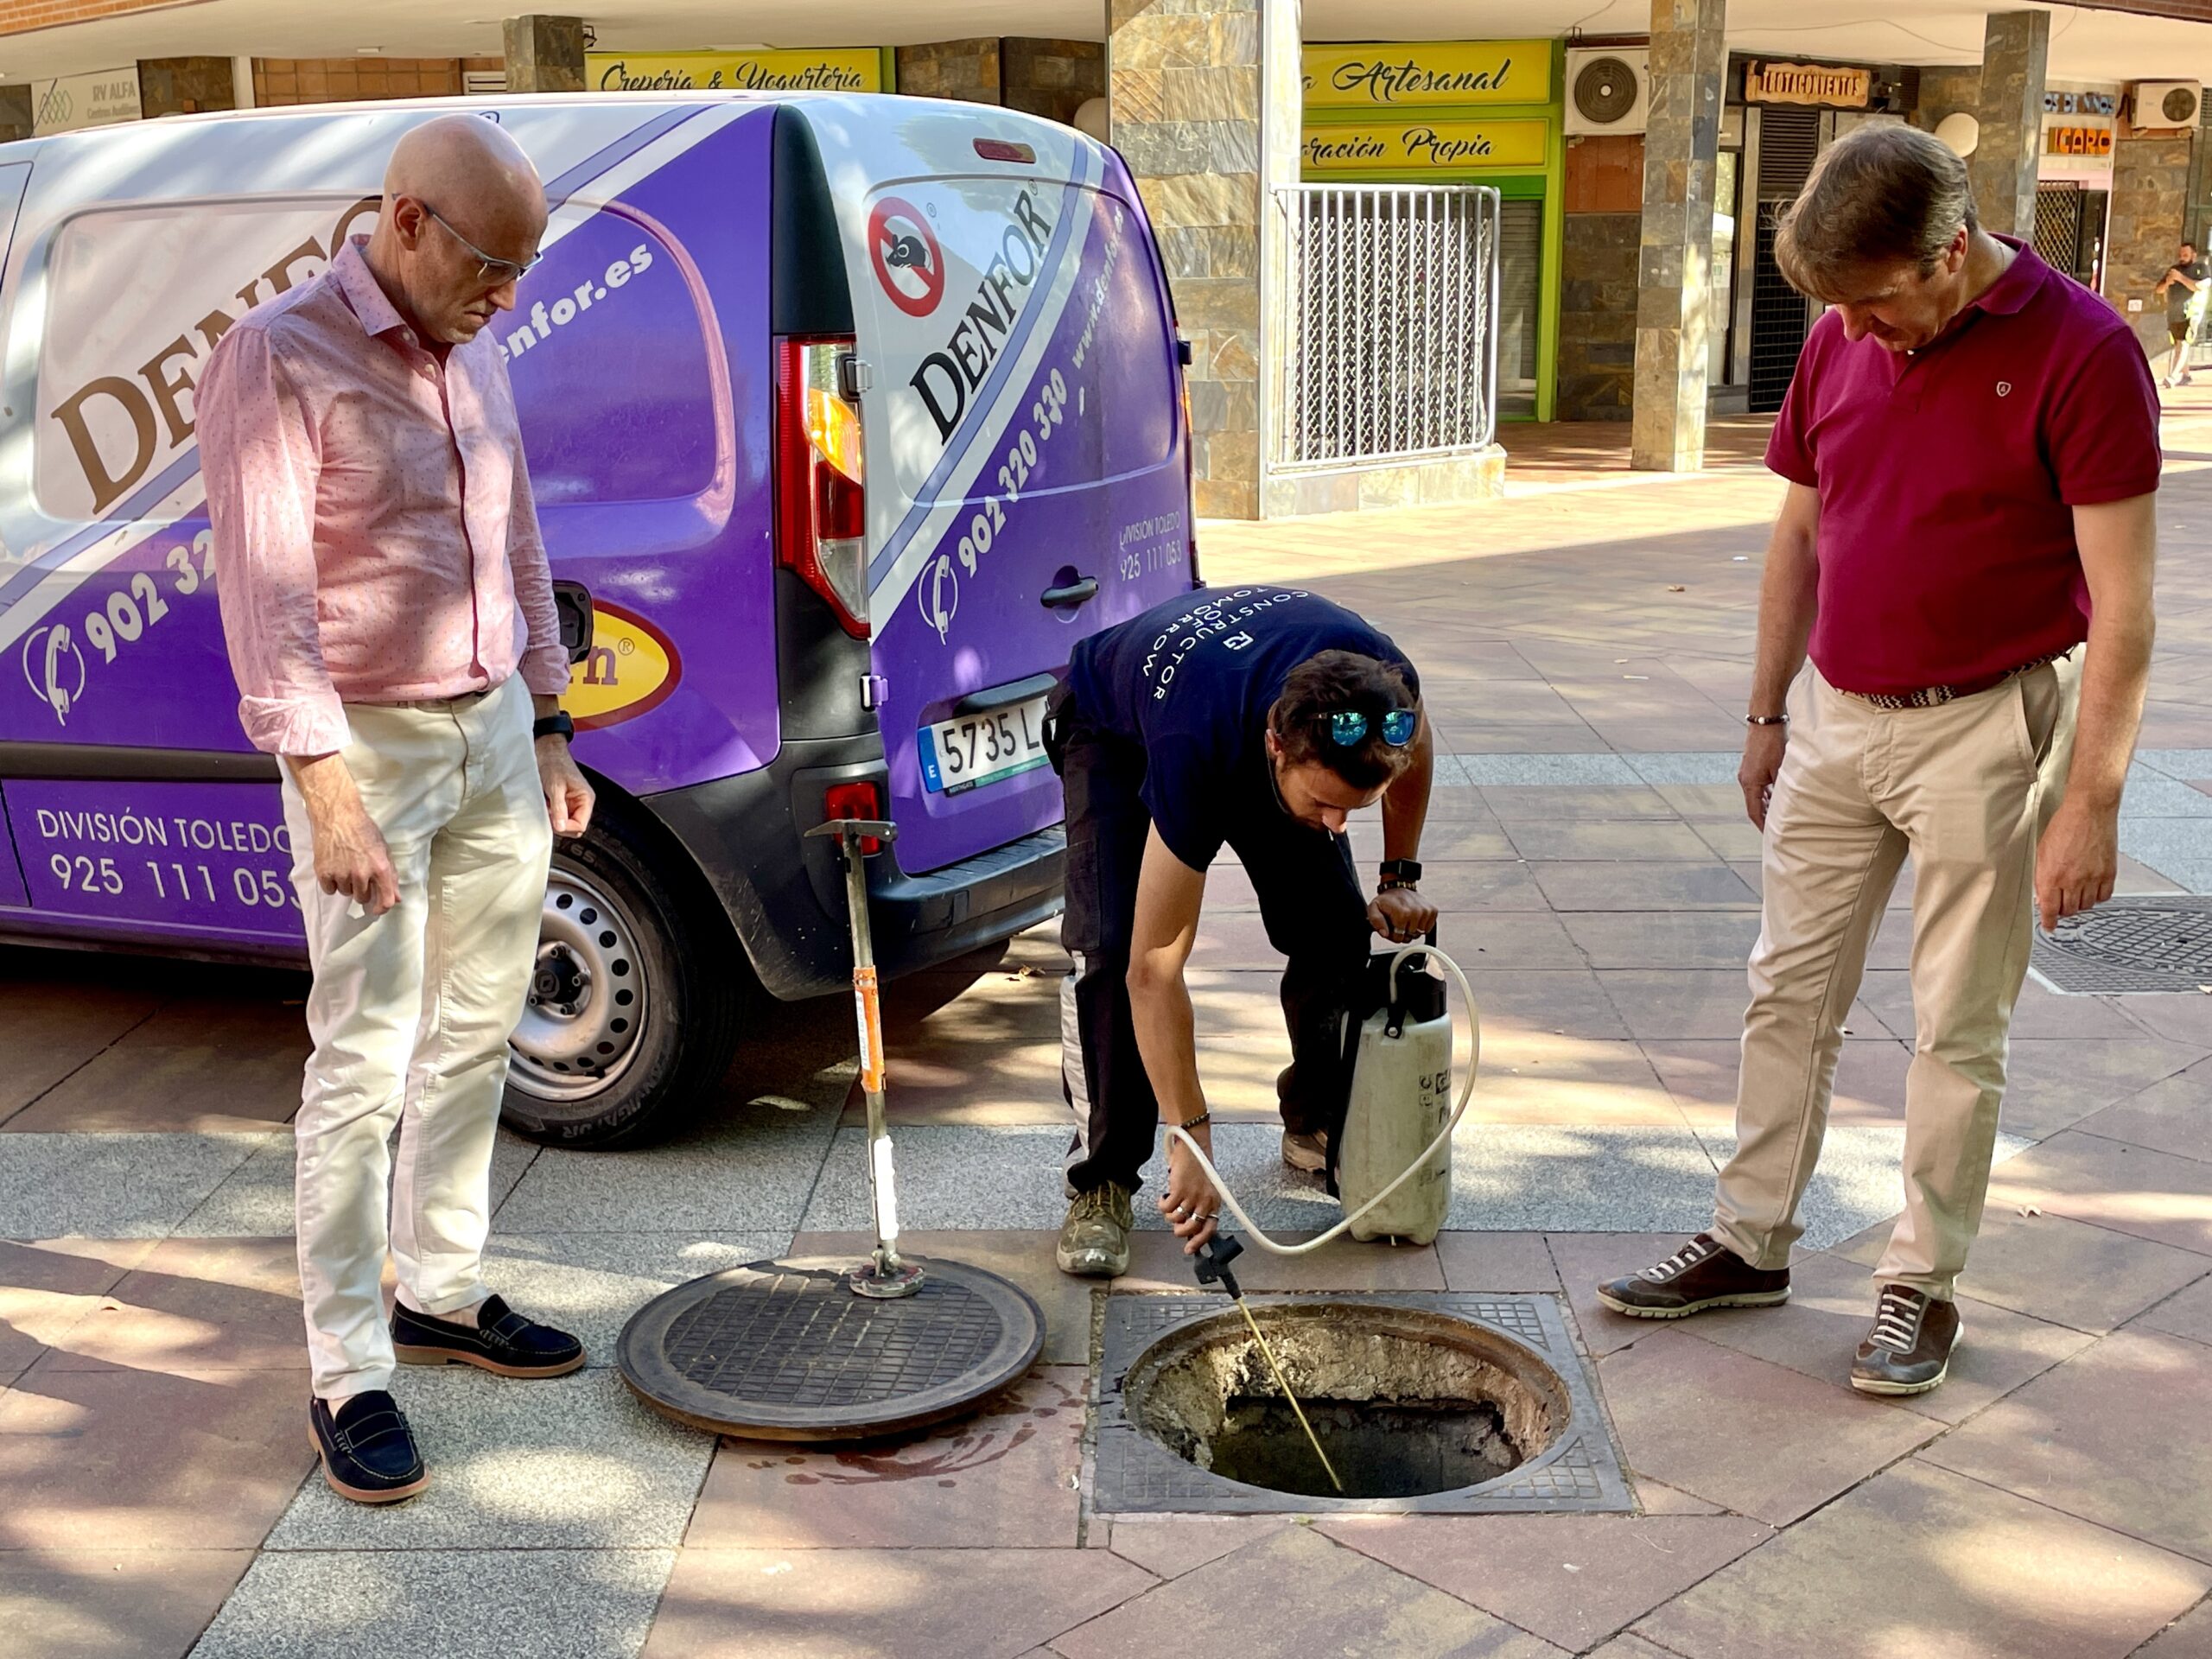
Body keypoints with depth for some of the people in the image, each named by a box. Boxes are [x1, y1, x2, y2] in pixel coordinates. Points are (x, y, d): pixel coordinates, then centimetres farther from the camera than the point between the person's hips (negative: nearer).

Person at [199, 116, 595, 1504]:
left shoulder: (472, 356, 10)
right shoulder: (280, 360, -14)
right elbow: (264, 594, -19)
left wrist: (549, 726, 17)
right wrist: (329, 791, -24)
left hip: (497, 734, 8)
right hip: (372, 749, -7)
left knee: (477, 1035, 14)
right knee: (366, 1063, -4)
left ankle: (440, 1291, 29)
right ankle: (349, 1375, 6)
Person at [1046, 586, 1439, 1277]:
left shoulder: (1383, 684, -37)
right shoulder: (1195, 755, -48)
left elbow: (1415, 753, -5)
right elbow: (1155, 968, -42)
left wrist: (1400, 878, -7)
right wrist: (1190, 1139, -41)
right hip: (1116, 731, -4)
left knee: (1336, 929, -6)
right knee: (1109, 948, -23)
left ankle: (1318, 1125, 19)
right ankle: (1101, 1181, -8)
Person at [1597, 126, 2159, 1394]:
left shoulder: (2080, 351, -15)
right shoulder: (1840, 344, 3)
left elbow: (2123, 601, -15)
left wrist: (2092, 802, -17)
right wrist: (1768, 715, 15)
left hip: (1980, 730, -5)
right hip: (1835, 715, 6)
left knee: (1959, 1030, 6)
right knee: (1791, 992, 12)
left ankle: (1923, 1284, 20)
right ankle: (1752, 1243, 25)